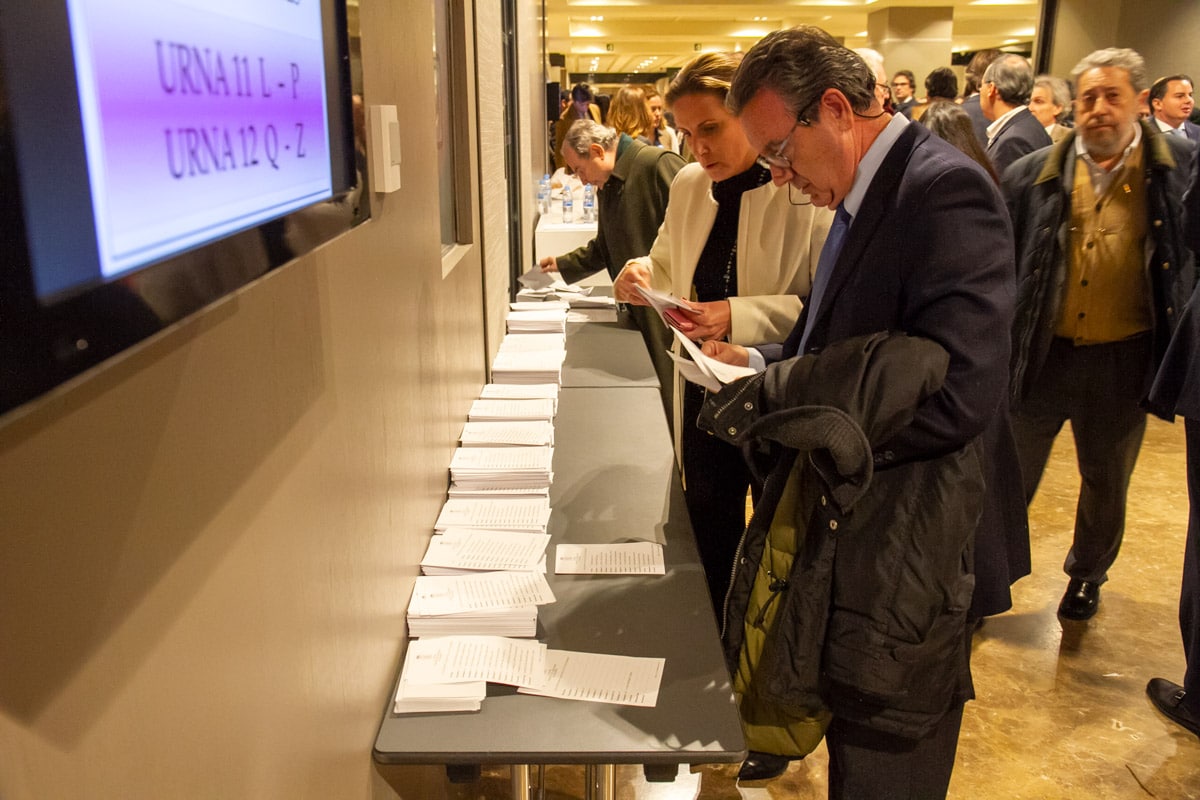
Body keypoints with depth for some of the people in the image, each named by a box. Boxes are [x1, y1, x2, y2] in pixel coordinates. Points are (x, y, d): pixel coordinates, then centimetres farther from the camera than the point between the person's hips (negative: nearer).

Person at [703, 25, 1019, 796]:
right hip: (830, 516, 8)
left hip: (893, 547, -8)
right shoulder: (864, 196, 8)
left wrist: (778, 397, -20)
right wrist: (766, 370, -1)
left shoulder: (945, 192, -20)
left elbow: (956, 393, -29)